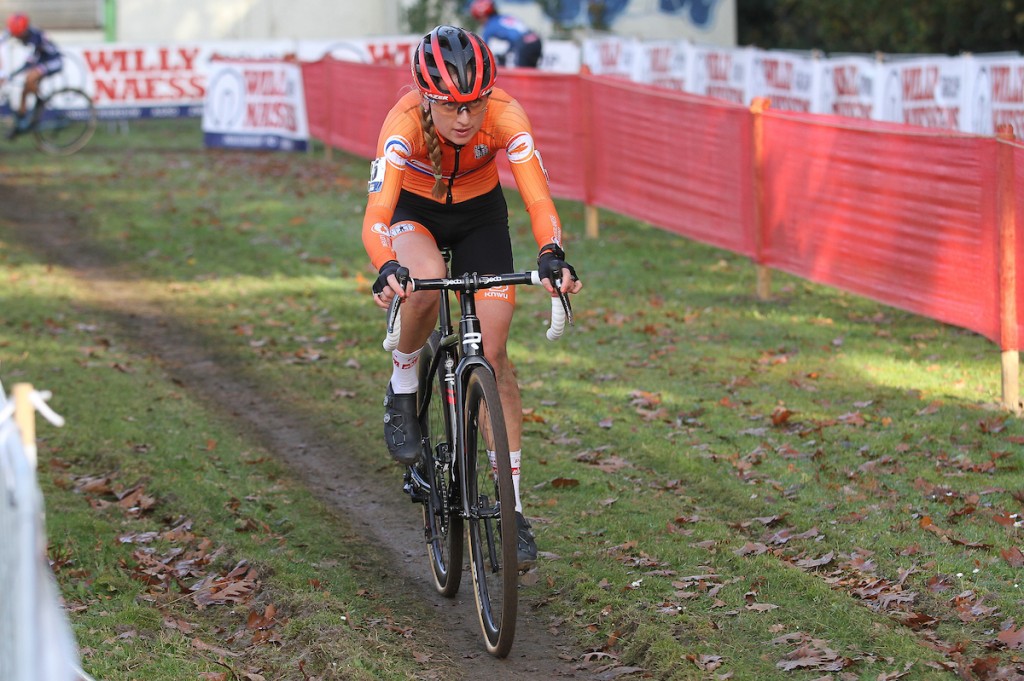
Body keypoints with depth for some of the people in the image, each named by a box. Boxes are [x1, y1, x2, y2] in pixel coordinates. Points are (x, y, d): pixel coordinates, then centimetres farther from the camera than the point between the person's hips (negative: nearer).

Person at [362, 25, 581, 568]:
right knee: (426, 280, -36)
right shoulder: (404, 123, -36)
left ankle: (511, 508, 0)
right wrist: (386, 269, -63)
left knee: (493, 354, -8)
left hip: (480, 213, 1)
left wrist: (551, 254, -56)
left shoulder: (504, 116, -32)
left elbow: (539, 200, -36)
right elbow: (376, 216, -43)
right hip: (414, 211, -1)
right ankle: (402, 390, -7)